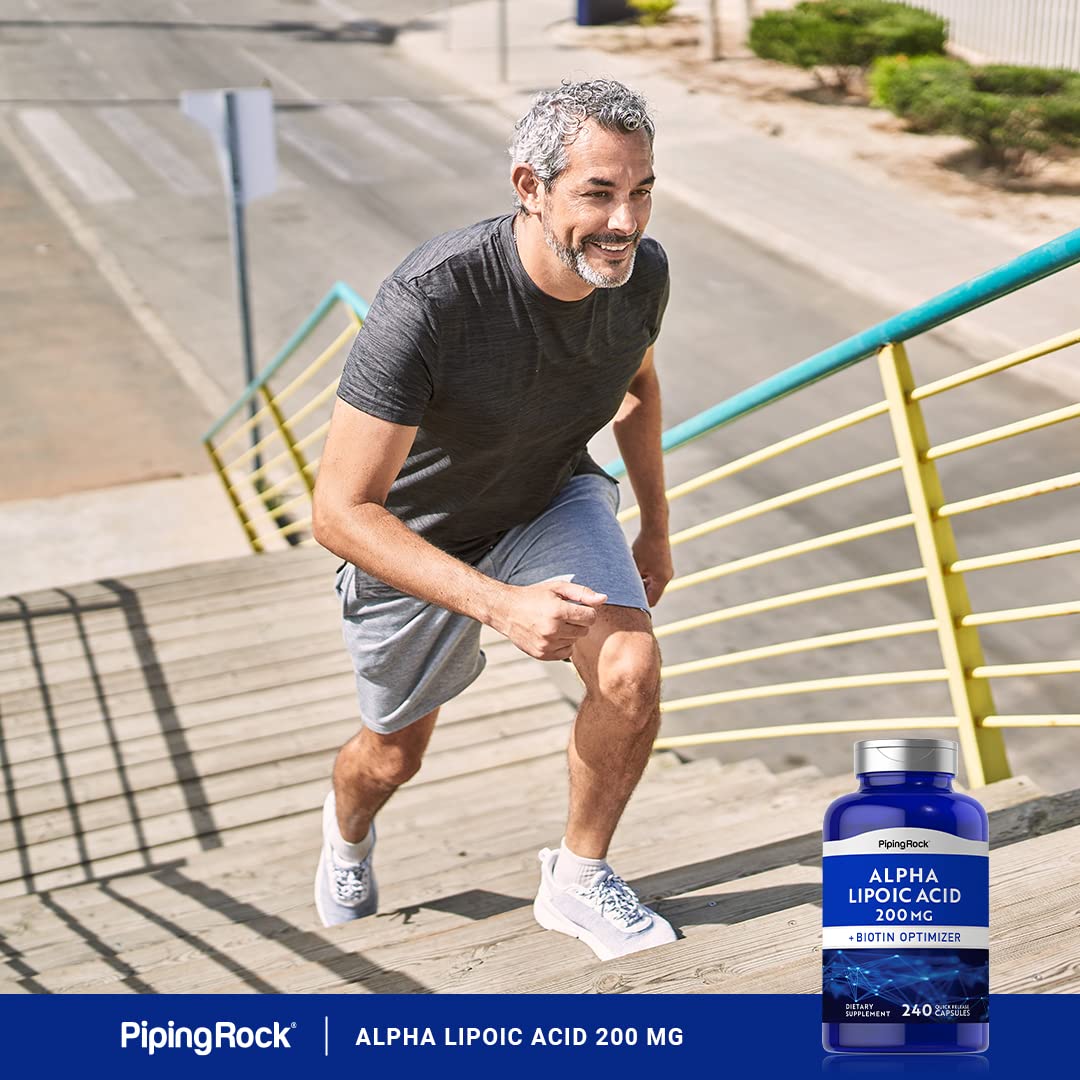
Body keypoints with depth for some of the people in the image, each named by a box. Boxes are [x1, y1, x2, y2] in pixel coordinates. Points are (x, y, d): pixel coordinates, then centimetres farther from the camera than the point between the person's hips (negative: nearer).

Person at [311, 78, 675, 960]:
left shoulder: (642, 270, -19)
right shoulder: (429, 303, -38)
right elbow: (340, 513, -36)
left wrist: (656, 528, 15)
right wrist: (500, 604, -45)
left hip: (554, 501, 4)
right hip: (413, 538, -3)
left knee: (632, 670, -23)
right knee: (394, 753, 17)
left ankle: (577, 880, 6)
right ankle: (347, 831, 57)